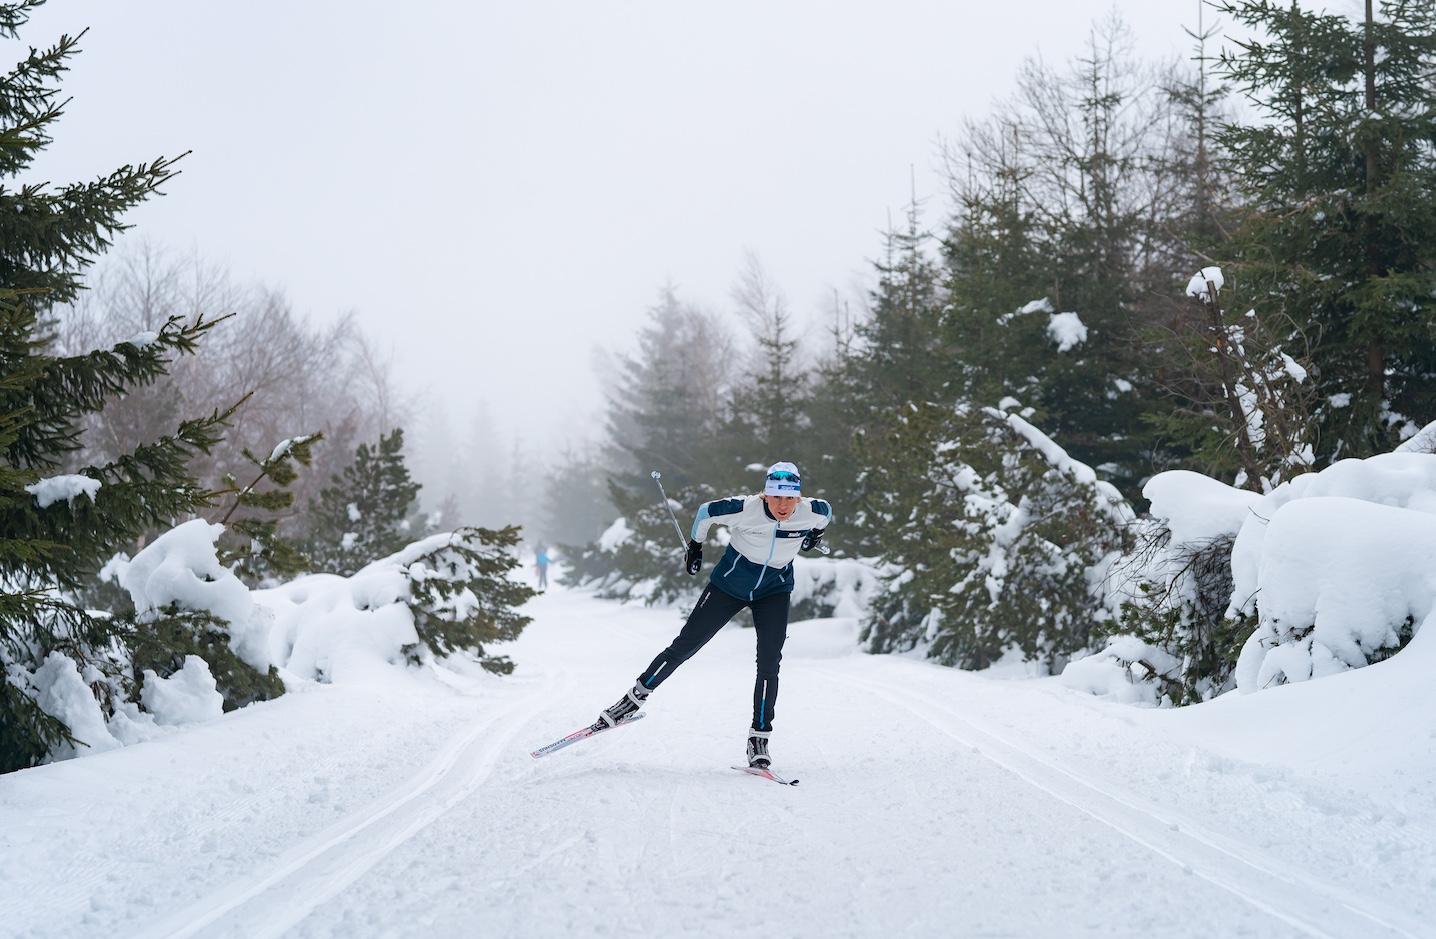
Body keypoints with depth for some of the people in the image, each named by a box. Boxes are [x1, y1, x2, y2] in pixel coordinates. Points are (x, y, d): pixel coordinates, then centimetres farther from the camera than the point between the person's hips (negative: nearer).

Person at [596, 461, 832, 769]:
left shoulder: (813, 512, -22)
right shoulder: (744, 509, -29)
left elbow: (827, 510, 4)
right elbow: (705, 512, -9)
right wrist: (694, 547, 2)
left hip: (774, 592, 1)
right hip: (729, 585, -1)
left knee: (769, 663, -13)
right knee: (684, 646, 0)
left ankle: (759, 738, -6)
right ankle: (634, 699, 14)